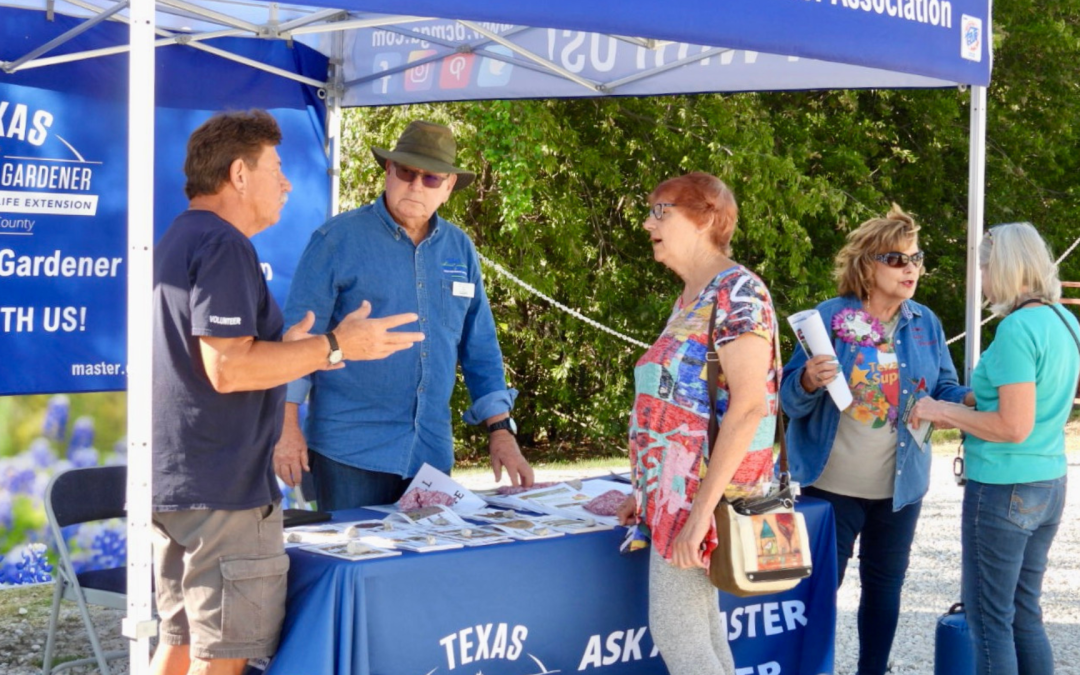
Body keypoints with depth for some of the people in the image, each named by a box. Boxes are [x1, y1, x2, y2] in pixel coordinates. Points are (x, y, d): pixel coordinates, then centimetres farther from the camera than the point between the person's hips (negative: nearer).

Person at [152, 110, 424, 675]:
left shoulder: (178, 240, 17)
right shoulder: (223, 246, -16)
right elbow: (227, 370, -23)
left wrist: (285, 350, 20)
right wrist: (335, 346, -16)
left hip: (171, 481, 10)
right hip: (222, 488, -10)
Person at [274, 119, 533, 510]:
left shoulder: (460, 250, 10)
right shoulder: (339, 239, -4)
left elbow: (480, 348, 15)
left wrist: (501, 432, 8)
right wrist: (287, 427, -10)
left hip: (432, 450, 5)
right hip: (351, 450, -4)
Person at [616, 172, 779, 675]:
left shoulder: (736, 292, -14)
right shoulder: (691, 298, 14)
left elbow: (749, 407, -22)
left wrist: (701, 508, -24)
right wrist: (649, 493, 16)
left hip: (704, 493, -9)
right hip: (677, 490, 9)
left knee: (674, 630, -7)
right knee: (702, 631, 12)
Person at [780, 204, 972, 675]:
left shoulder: (925, 323, 4)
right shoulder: (831, 316, -9)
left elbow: (945, 391, 6)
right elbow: (790, 400, -8)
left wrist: (977, 398, -15)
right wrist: (809, 382, -31)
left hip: (900, 485, 4)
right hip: (833, 484, -4)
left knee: (885, 586, 15)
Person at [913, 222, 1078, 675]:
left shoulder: (1017, 329, -19)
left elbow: (1014, 428, -22)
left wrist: (944, 412, -11)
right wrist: (963, 415, 15)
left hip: (1003, 488, -9)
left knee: (990, 619, 2)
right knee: (1025, 614, 17)